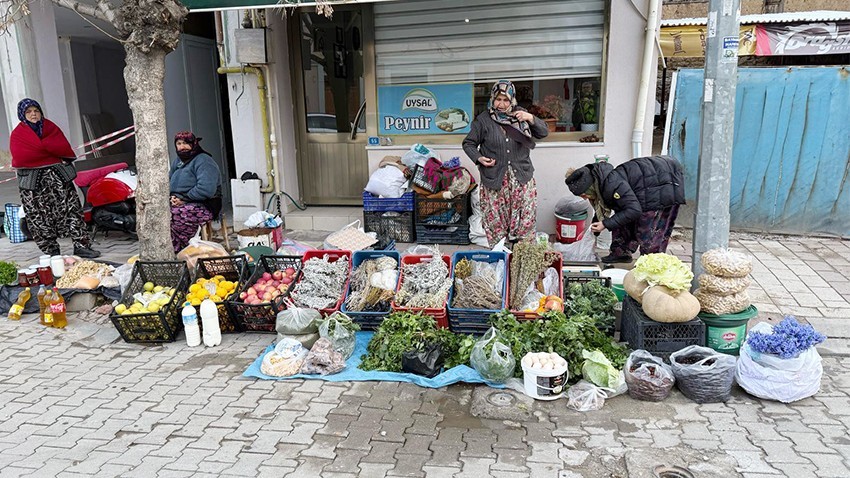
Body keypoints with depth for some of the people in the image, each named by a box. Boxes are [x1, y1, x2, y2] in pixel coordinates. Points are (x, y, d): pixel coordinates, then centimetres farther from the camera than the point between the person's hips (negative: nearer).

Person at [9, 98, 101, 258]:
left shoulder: (51, 127, 12)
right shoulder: (17, 135, 4)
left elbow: (65, 148, -2)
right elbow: (20, 158, -10)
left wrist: (42, 144, -10)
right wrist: (50, 149, -7)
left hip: (57, 177, 2)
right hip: (32, 183, -1)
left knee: (71, 209, -5)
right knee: (39, 218, -2)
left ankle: (81, 246, -3)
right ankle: (51, 252, 5)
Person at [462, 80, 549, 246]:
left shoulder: (520, 114, 5)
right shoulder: (483, 120, -3)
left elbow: (544, 133, 6)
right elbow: (468, 144, 6)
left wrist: (531, 119, -12)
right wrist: (479, 158, -12)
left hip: (522, 177, 2)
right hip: (494, 179, -2)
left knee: (526, 218, 3)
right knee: (495, 220, 2)